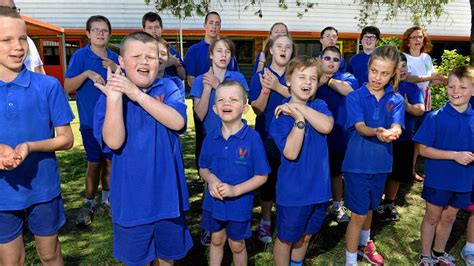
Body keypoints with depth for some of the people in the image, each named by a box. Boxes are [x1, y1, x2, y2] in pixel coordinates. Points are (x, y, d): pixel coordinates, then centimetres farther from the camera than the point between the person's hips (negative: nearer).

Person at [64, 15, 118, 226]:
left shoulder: (115, 58, 6)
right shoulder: (80, 56, -5)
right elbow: (68, 87, -8)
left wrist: (117, 70, -9)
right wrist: (87, 73, -22)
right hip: (90, 120, -3)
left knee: (110, 160, 11)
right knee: (94, 163, 1)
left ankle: (106, 198, 28)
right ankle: (89, 202, 20)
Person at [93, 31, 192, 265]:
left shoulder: (168, 88, -4)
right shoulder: (109, 95, -7)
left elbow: (177, 122, -23)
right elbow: (114, 142, -20)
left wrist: (137, 94, -26)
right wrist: (114, 97, -27)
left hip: (167, 191, 1)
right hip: (132, 194, 0)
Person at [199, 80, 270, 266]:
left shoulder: (252, 138, -19)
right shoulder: (211, 137, -7)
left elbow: (262, 176, -14)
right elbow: (203, 168, 5)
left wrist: (235, 189, -25)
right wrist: (211, 179, -17)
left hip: (240, 204, -3)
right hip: (213, 202, 3)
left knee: (237, 245, 18)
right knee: (216, 240, 23)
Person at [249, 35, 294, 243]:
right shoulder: (260, 76, 0)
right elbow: (257, 109, -5)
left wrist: (278, 87, -25)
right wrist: (266, 89, -21)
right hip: (267, 136, -1)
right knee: (268, 179, 8)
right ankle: (265, 221, 24)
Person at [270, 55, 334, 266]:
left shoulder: (319, 106, 0)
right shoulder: (281, 113, -14)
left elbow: (327, 126, -23)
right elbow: (291, 153, -24)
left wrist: (300, 107, -25)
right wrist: (299, 119, -28)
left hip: (319, 187, 5)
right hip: (292, 190, -4)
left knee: (305, 236, 24)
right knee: (286, 238, 14)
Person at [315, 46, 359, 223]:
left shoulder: (347, 77, 1)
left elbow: (349, 90, -22)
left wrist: (328, 80, -18)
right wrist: (319, 82, -22)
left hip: (339, 133, 1)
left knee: (336, 170, 17)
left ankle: (337, 205, 34)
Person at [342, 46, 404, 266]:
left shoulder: (396, 100, -1)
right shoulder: (355, 96, -8)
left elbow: (397, 127, -16)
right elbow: (360, 127, -21)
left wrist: (391, 132, -41)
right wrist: (376, 131, -43)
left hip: (381, 163, 4)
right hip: (357, 163, -3)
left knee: (369, 208, 22)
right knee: (358, 214, 1)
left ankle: (364, 243, 48)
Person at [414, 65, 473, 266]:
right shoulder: (435, 117, -14)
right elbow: (423, 150, -15)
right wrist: (455, 155, -23)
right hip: (438, 179, -4)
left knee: (449, 218, 20)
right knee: (432, 217, 11)